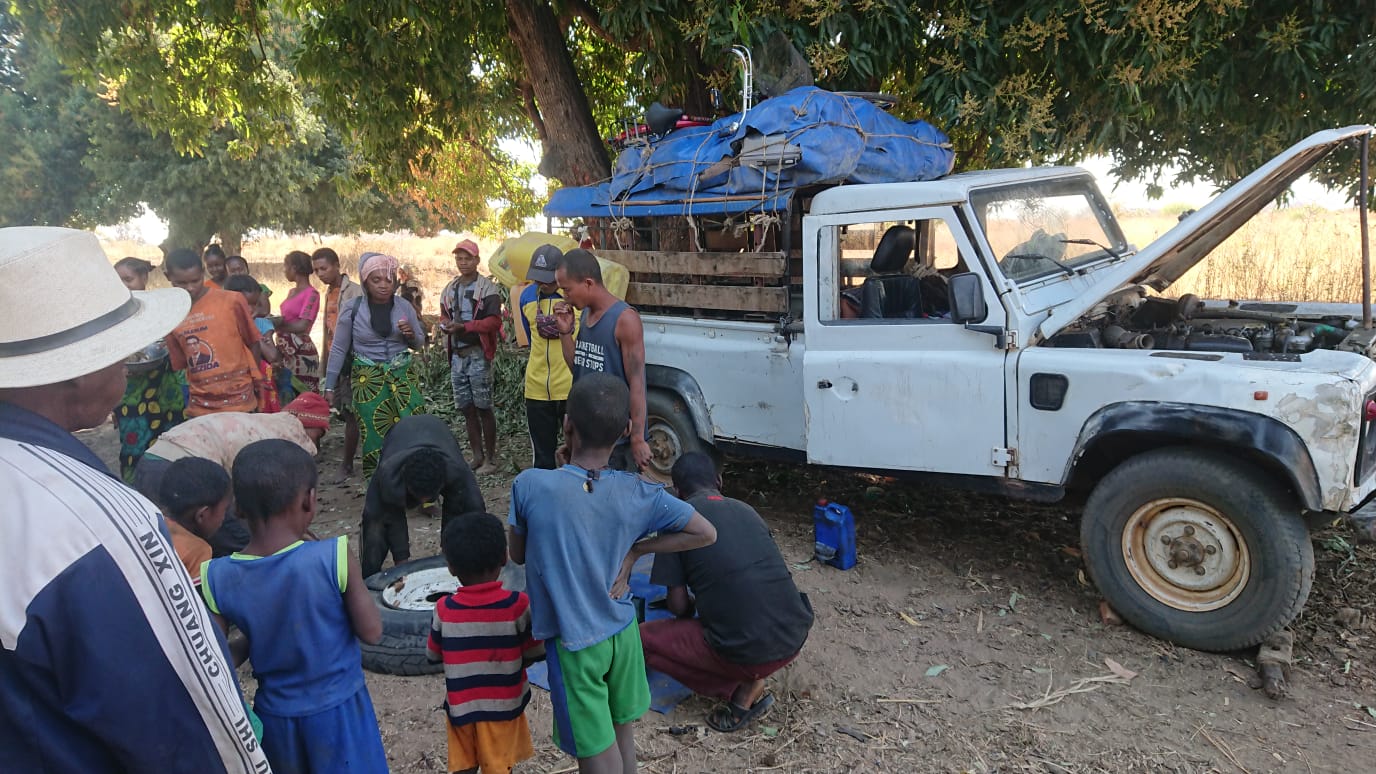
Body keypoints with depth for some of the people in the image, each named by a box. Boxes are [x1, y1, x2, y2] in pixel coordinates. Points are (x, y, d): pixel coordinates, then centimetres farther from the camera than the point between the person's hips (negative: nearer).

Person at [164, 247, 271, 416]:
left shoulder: (231, 301, -6)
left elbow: (253, 343, 2)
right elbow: (179, 363, 11)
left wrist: (254, 380, 6)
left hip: (238, 401, -3)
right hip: (199, 406, 3)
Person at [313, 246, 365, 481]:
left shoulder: (354, 292, -10)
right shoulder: (329, 292, 15)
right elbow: (328, 328, 18)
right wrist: (325, 363, 17)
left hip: (349, 360, -8)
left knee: (350, 413, -4)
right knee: (344, 412, 12)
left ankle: (347, 464, 2)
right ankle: (348, 462, 22)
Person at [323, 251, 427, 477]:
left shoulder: (404, 307, 2)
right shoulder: (352, 309, -5)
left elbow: (419, 344, 13)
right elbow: (338, 349, 1)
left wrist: (411, 335, -11)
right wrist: (330, 387, 1)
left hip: (402, 377, 2)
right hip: (368, 381, -2)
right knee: (374, 436, 3)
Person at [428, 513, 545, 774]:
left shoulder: (444, 610, -13)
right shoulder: (517, 604, -18)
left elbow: (434, 655, 1)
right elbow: (534, 654, -9)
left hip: (461, 705, 2)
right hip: (503, 704, -1)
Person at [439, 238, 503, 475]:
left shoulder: (488, 288, -6)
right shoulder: (450, 289, 15)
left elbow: (494, 321, -14)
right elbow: (444, 317, 21)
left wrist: (464, 326, -22)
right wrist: (445, 325, -3)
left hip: (478, 355, -7)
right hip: (457, 355, 7)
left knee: (483, 408, -3)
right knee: (466, 408, 11)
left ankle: (490, 458, 6)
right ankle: (477, 456, 22)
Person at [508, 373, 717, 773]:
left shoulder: (529, 485, -18)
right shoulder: (640, 494, -11)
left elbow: (517, 555, -2)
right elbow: (706, 534, -2)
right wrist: (635, 549, -2)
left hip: (572, 642, -3)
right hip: (622, 632, 3)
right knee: (622, 731, 23)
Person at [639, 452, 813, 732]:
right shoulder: (746, 509, 15)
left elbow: (679, 606, 0)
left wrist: (694, 608, 24)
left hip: (748, 651, -5)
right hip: (796, 636, 5)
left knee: (643, 638, 14)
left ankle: (742, 692, 4)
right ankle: (752, 679, 13)